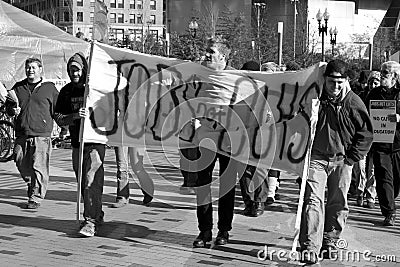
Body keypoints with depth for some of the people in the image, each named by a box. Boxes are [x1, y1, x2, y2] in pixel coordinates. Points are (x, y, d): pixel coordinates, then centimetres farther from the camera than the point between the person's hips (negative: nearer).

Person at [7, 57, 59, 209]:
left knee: (39, 167, -7)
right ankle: (32, 184, 34)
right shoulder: (18, 87, 16)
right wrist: (13, 110, 3)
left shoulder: (49, 88, 6)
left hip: (41, 135, -4)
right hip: (21, 134, 4)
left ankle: (36, 198, 1)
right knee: (21, 163, 8)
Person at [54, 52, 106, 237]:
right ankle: (98, 215, 25)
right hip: (77, 143, 5)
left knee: (91, 182, -12)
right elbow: (59, 120, 1)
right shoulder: (66, 91, 7)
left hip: (95, 141, -5)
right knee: (83, 183, 11)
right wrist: (75, 116, -17)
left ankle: (91, 221, -9)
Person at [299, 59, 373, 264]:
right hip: (316, 157, 0)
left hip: (342, 160, 1)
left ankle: (330, 242, 25)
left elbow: (366, 132, 1)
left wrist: (351, 158, -4)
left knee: (338, 204, 9)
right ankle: (310, 247, -8)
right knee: (313, 200, -9)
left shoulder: (353, 102, -6)